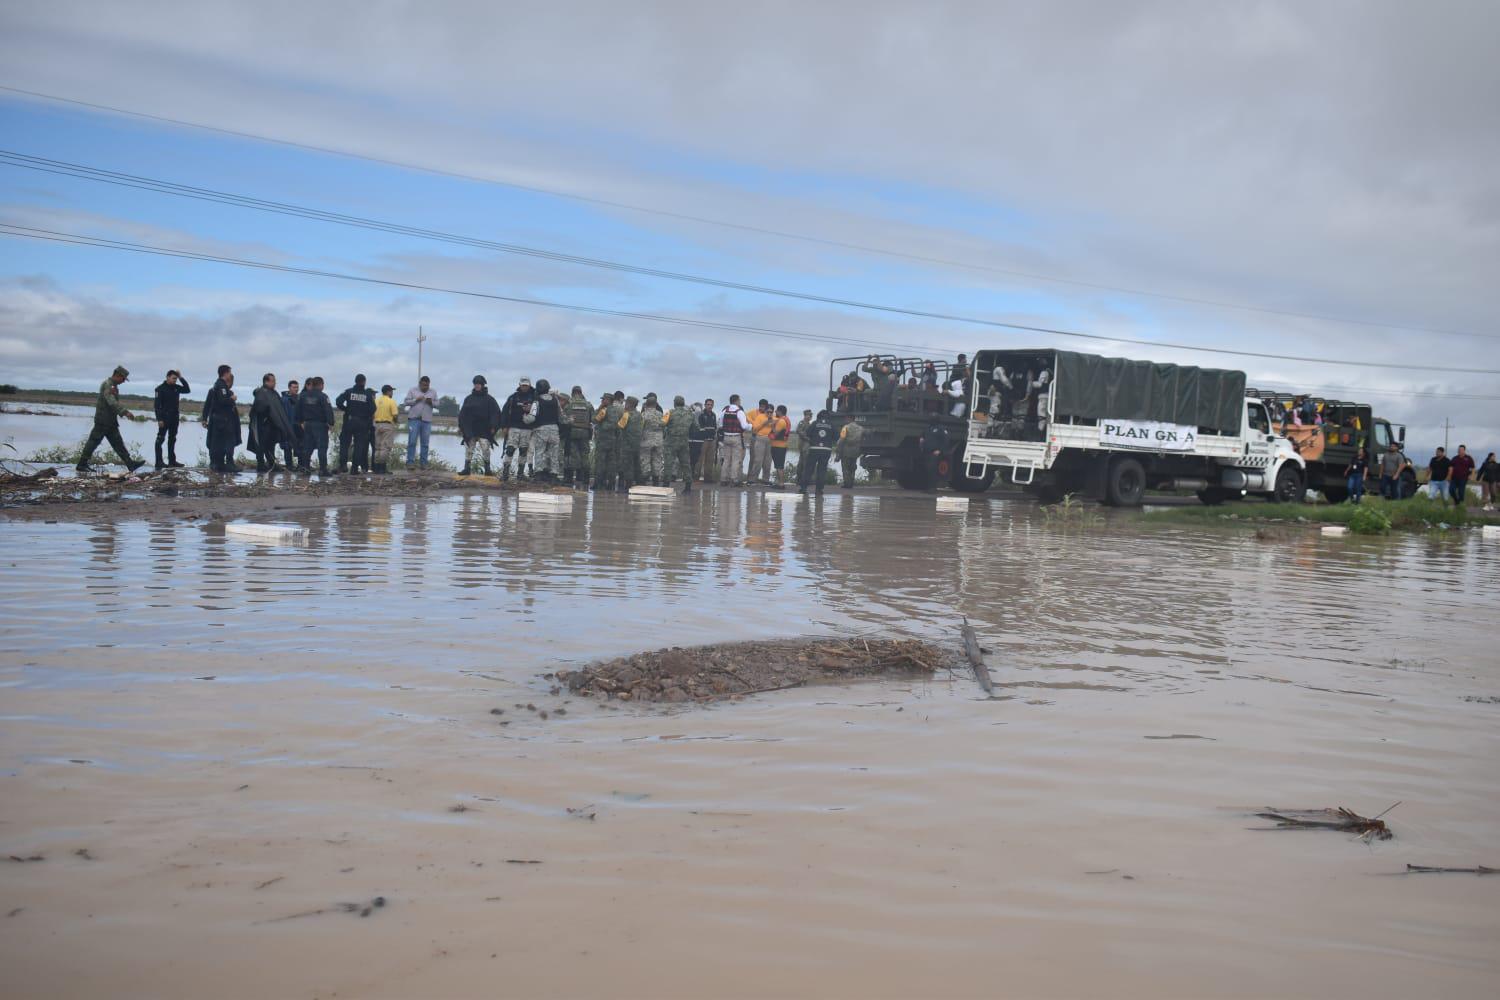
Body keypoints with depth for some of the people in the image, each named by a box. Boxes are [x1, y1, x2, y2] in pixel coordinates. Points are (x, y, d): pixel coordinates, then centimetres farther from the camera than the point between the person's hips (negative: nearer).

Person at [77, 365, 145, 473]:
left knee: (118, 443, 6)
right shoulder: (106, 385, -13)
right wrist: (125, 412, -32)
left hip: (111, 422, 10)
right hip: (103, 420, -10)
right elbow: (112, 402, -26)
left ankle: (130, 464, 3)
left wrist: (125, 413, 12)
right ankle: (81, 465, 0)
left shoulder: (114, 386, 18)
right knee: (93, 442, -5)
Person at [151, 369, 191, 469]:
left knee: (172, 439, 12)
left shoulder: (176, 387, 9)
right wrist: (159, 419, -19)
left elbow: (187, 389, 5)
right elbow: (157, 405, -13)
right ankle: (159, 462, -6)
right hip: (164, 418, -7)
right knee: (160, 439, -5)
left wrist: (181, 377, -2)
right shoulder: (160, 389, -9)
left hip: (175, 417, 7)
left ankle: (172, 461, 18)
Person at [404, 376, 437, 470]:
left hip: (427, 420, 2)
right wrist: (416, 400, -14)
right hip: (414, 419, -2)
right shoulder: (412, 390, 5)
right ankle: (410, 462, -3)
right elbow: (407, 402, 0)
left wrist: (431, 402, -10)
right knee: (412, 442, -6)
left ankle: (424, 463, 8)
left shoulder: (433, 392, 11)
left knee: (425, 443, 3)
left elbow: (437, 404, 10)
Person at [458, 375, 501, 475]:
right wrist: (461, 426, 10)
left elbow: (495, 413, -1)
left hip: (484, 430, -3)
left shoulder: (489, 399, 2)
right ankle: (467, 469, 8)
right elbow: (462, 413, 15)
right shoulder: (468, 398, 12)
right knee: (469, 450, 4)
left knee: (485, 449, -6)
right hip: (470, 430, 3)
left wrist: (493, 427, -10)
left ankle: (487, 469, 1)